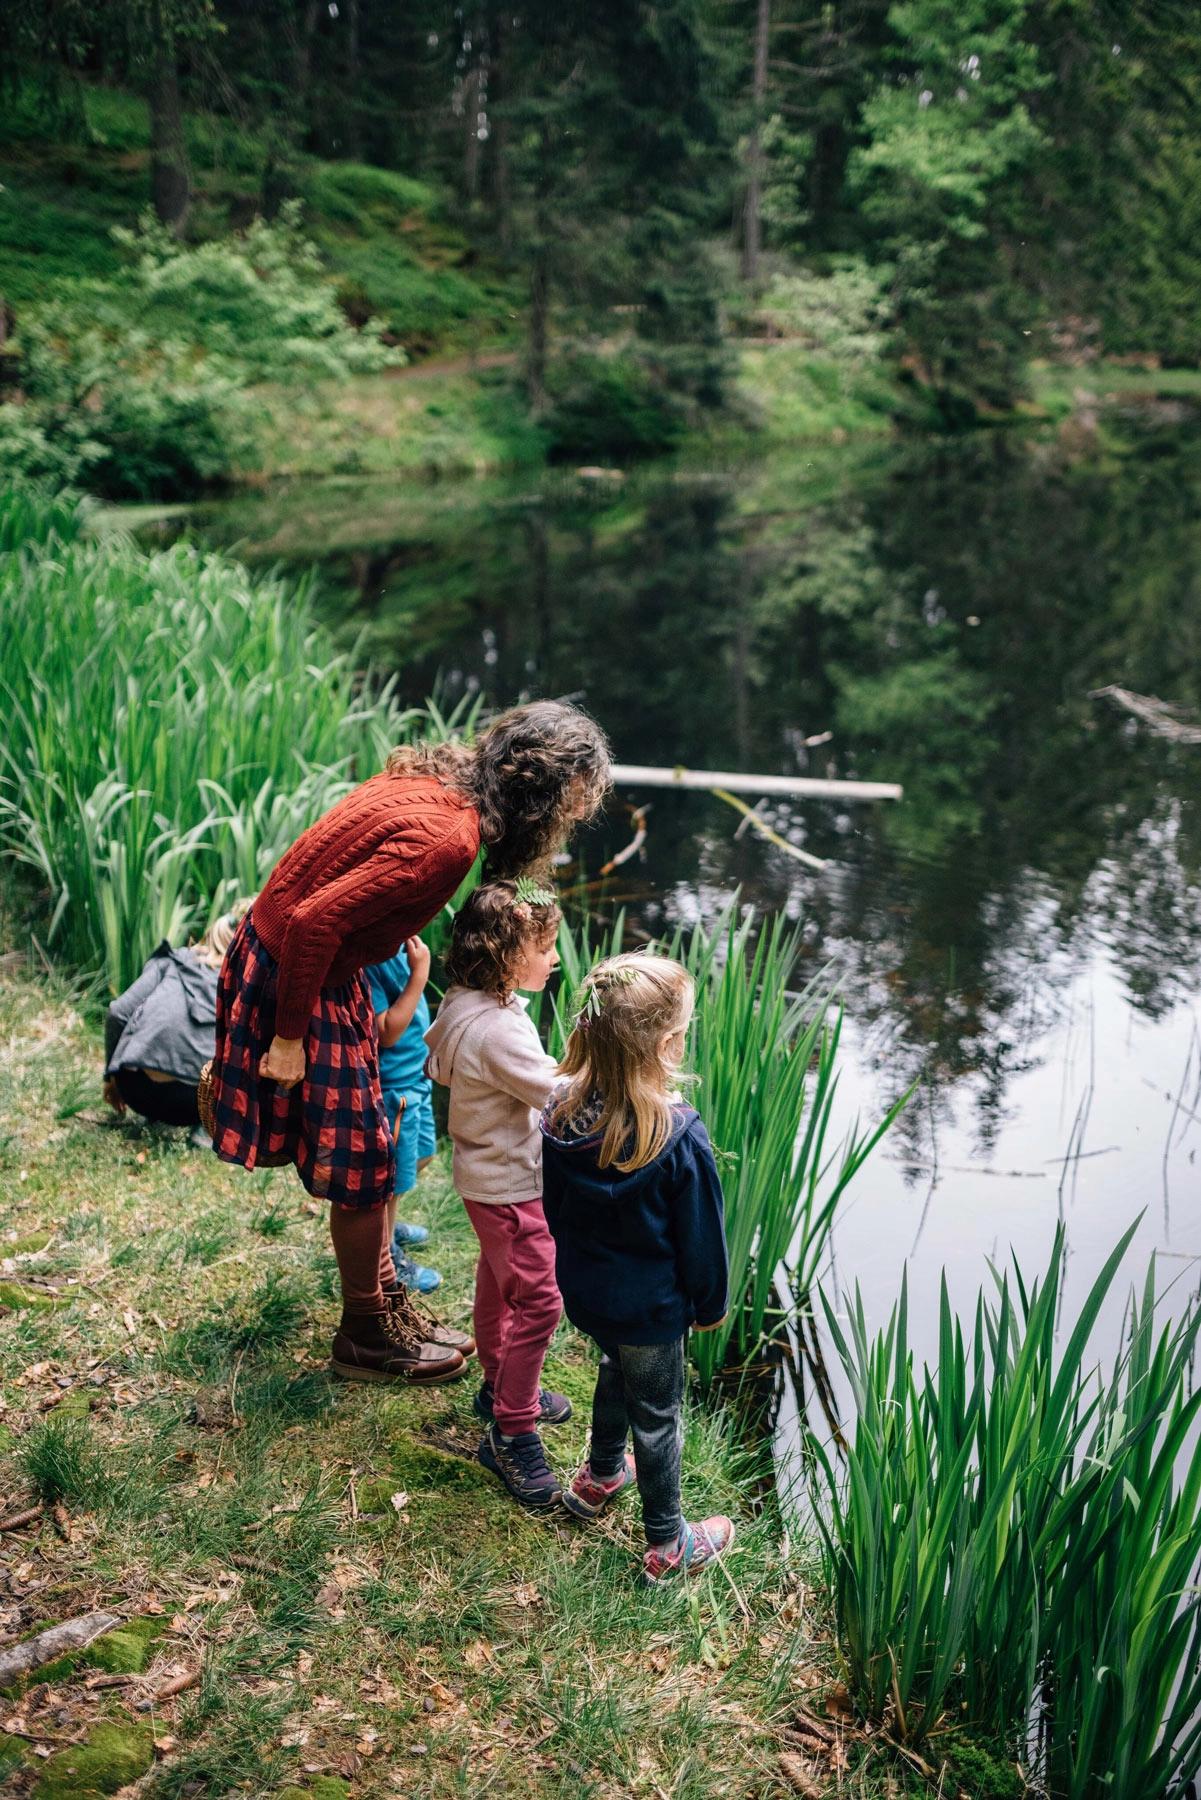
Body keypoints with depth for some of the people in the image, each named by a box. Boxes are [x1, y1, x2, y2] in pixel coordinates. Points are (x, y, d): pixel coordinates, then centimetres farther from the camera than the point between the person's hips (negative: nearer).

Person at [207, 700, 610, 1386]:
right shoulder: (448, 837, -31)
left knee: (371, 1146, 18)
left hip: (317, 963, 9)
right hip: (293, 980, -9)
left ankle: (389, 1305, 35)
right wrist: (290, 1038, -21)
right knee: (362, 1164, 4)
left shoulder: (446, 779, -3)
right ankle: (366, 1340, 24)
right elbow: (315, 921, -31)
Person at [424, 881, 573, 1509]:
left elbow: (434, 1058, 13)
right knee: (538, 1302, -2)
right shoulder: (498, 1030, -33)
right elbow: (561, 1093, -29)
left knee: (497, 1282, 24)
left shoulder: (461, 1001, -4)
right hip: (511, 1186, -10)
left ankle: (501, 1387, 43)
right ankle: (512, 1431, 10)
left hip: (485, 1175, 10)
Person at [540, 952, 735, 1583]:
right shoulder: (678, 1139, -32)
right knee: (657, 1414, 15)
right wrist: (710, 1304, 0)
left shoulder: (561, 1112, -16)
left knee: (618, 1369, 33)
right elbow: (702, 1235, -18)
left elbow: (553, 1208, 0)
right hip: (650, 1306, -5)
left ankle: (600, 1475, 55)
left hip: (582, 1291, 6)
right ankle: (666, 1544, 34)